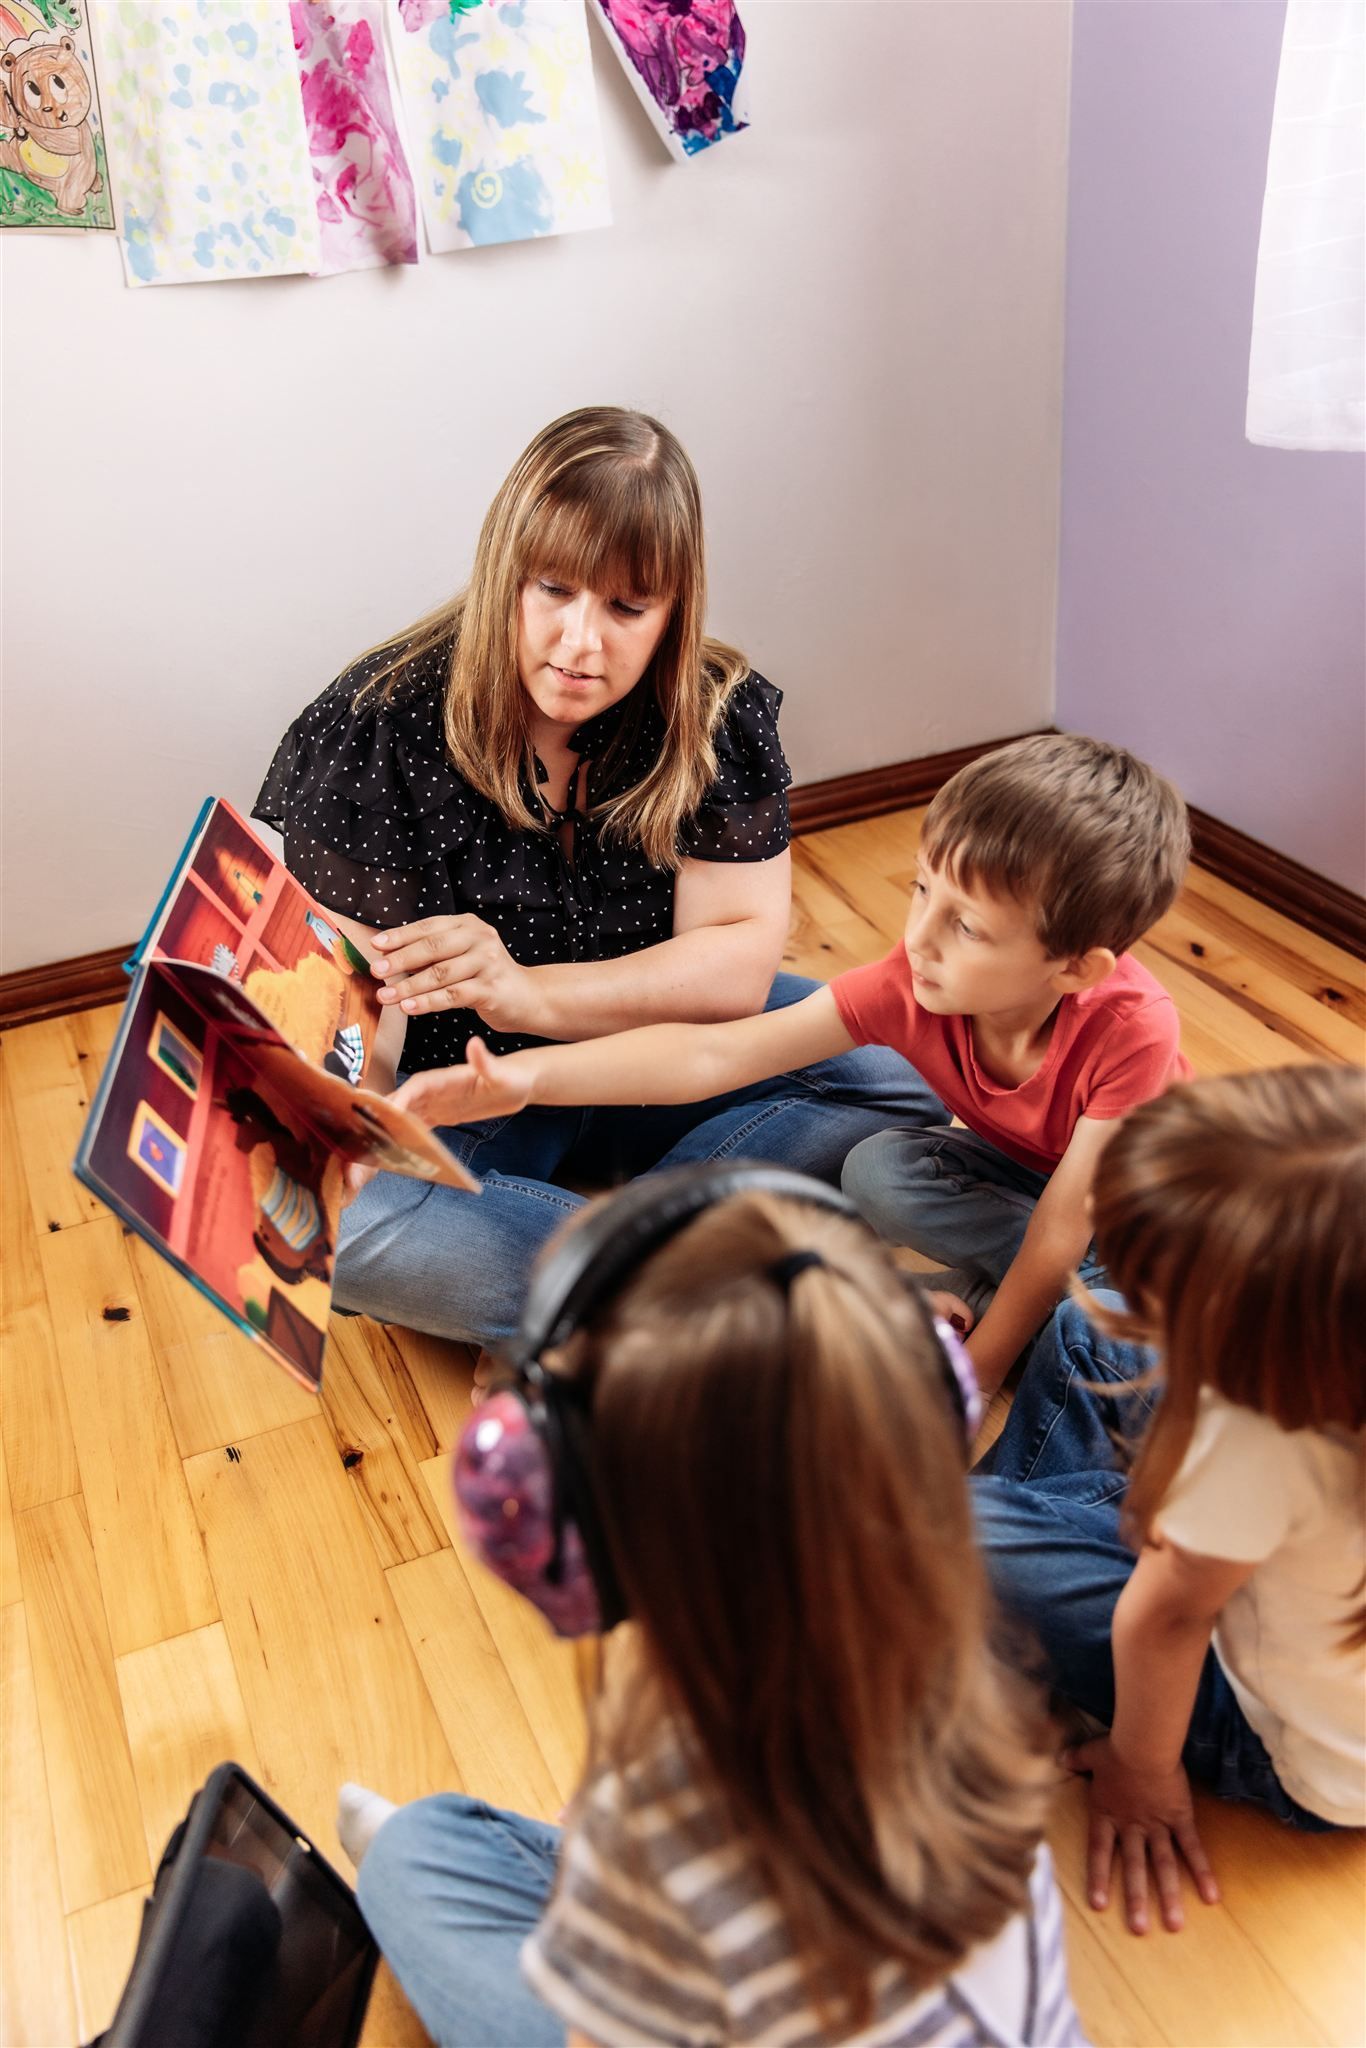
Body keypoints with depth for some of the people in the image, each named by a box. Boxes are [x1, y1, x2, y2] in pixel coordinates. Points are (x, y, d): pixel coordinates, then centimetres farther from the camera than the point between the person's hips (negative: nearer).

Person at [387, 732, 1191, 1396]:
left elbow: (1062, 1225, -32)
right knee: (878, 1171, -27)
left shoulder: (1130, 1027, -37)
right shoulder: (911, 983, -28)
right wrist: (528, 1076, -43)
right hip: (1015, 1167, 4)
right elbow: (714, 1054, -32)